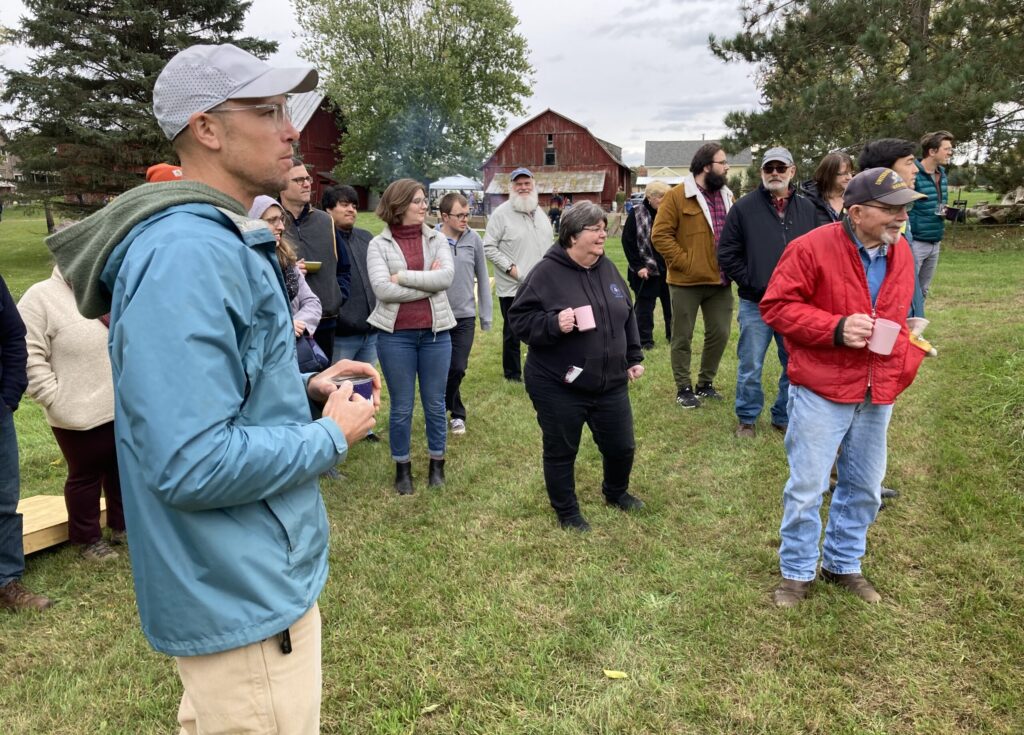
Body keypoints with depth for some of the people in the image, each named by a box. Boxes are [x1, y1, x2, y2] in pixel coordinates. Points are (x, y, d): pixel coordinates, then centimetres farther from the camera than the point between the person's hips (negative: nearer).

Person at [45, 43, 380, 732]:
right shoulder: (187, 255, -26)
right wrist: (333, 435, -18)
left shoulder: (224, 240, 9)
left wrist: (304, 387, 3)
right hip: (243, 598, -10)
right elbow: (191, 466, -31)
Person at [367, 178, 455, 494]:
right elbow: (382, 289, -15)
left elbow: (446, 276, -11)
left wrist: (403, 276, -14)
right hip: (395, 334, -2)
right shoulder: (378, 245, -2)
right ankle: (402, 469, 24)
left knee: (435, 403, 11)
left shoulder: (437, 239, 5)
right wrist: (428, 283, -12)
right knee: (401, 407, 9)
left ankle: (437, 464, 28)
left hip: (435, 332, 2)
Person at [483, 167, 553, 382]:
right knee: (512, 333, 5)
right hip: (512, 287, -6)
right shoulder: (501, 214, -9)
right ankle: (512, 375, 19)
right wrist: (509, 266, -18)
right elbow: (489, 247, -10)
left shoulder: (540, 213, 12)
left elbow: (549, 243, 22)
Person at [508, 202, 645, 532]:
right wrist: (553, 324, -28)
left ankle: (616, 492, 45)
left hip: (610, 383, 6)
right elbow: (519, 319, -13)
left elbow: (628, 317, 17)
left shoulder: (608, 269, 7)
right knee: (561, 452, 9)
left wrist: (633, 358, 17)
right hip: (558, 387, -5)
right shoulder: (546, 273, -13)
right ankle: (567, 512, 31)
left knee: (621, 446, 15)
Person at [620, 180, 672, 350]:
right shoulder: (636, 215, -5)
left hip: (669, 269, 3)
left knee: (671, 304, 10)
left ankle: (673, 335, 25)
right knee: (645, 306, 4)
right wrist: (638, 266, -9)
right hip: (646, 271, -3)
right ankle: (645, 339, 14)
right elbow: (628, 242, -5)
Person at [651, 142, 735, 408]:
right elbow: (660, 235, -12)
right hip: (686, 282, -6)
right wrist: (684, 263, -15)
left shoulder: (726, 195, 11)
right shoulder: (677, 196, -8)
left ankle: (705, 383, 26)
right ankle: (684, 388, 17)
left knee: (720, 333, 9)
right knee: (682, 337, 5)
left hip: (720, 281, 6)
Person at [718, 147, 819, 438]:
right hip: (756, 304, -3)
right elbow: (727, 253, -2)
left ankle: (784, 417, 27)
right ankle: (747, 419, 23)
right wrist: (752, 282, -8)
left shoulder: (807, 208, 6)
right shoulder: (745, 207, -2)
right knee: (750, 366, 5)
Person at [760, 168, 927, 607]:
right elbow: (775, 306, -14)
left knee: (864, 488, 16)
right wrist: (835, 328, -23)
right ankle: (796, 572, 22)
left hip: (878, 396, 6)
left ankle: (843, 564, 36)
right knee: (806, 488, 3)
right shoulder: (812, 248, -14)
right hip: (821, 392, -6)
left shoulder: (901, 256, 6)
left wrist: (906, 367, 8)